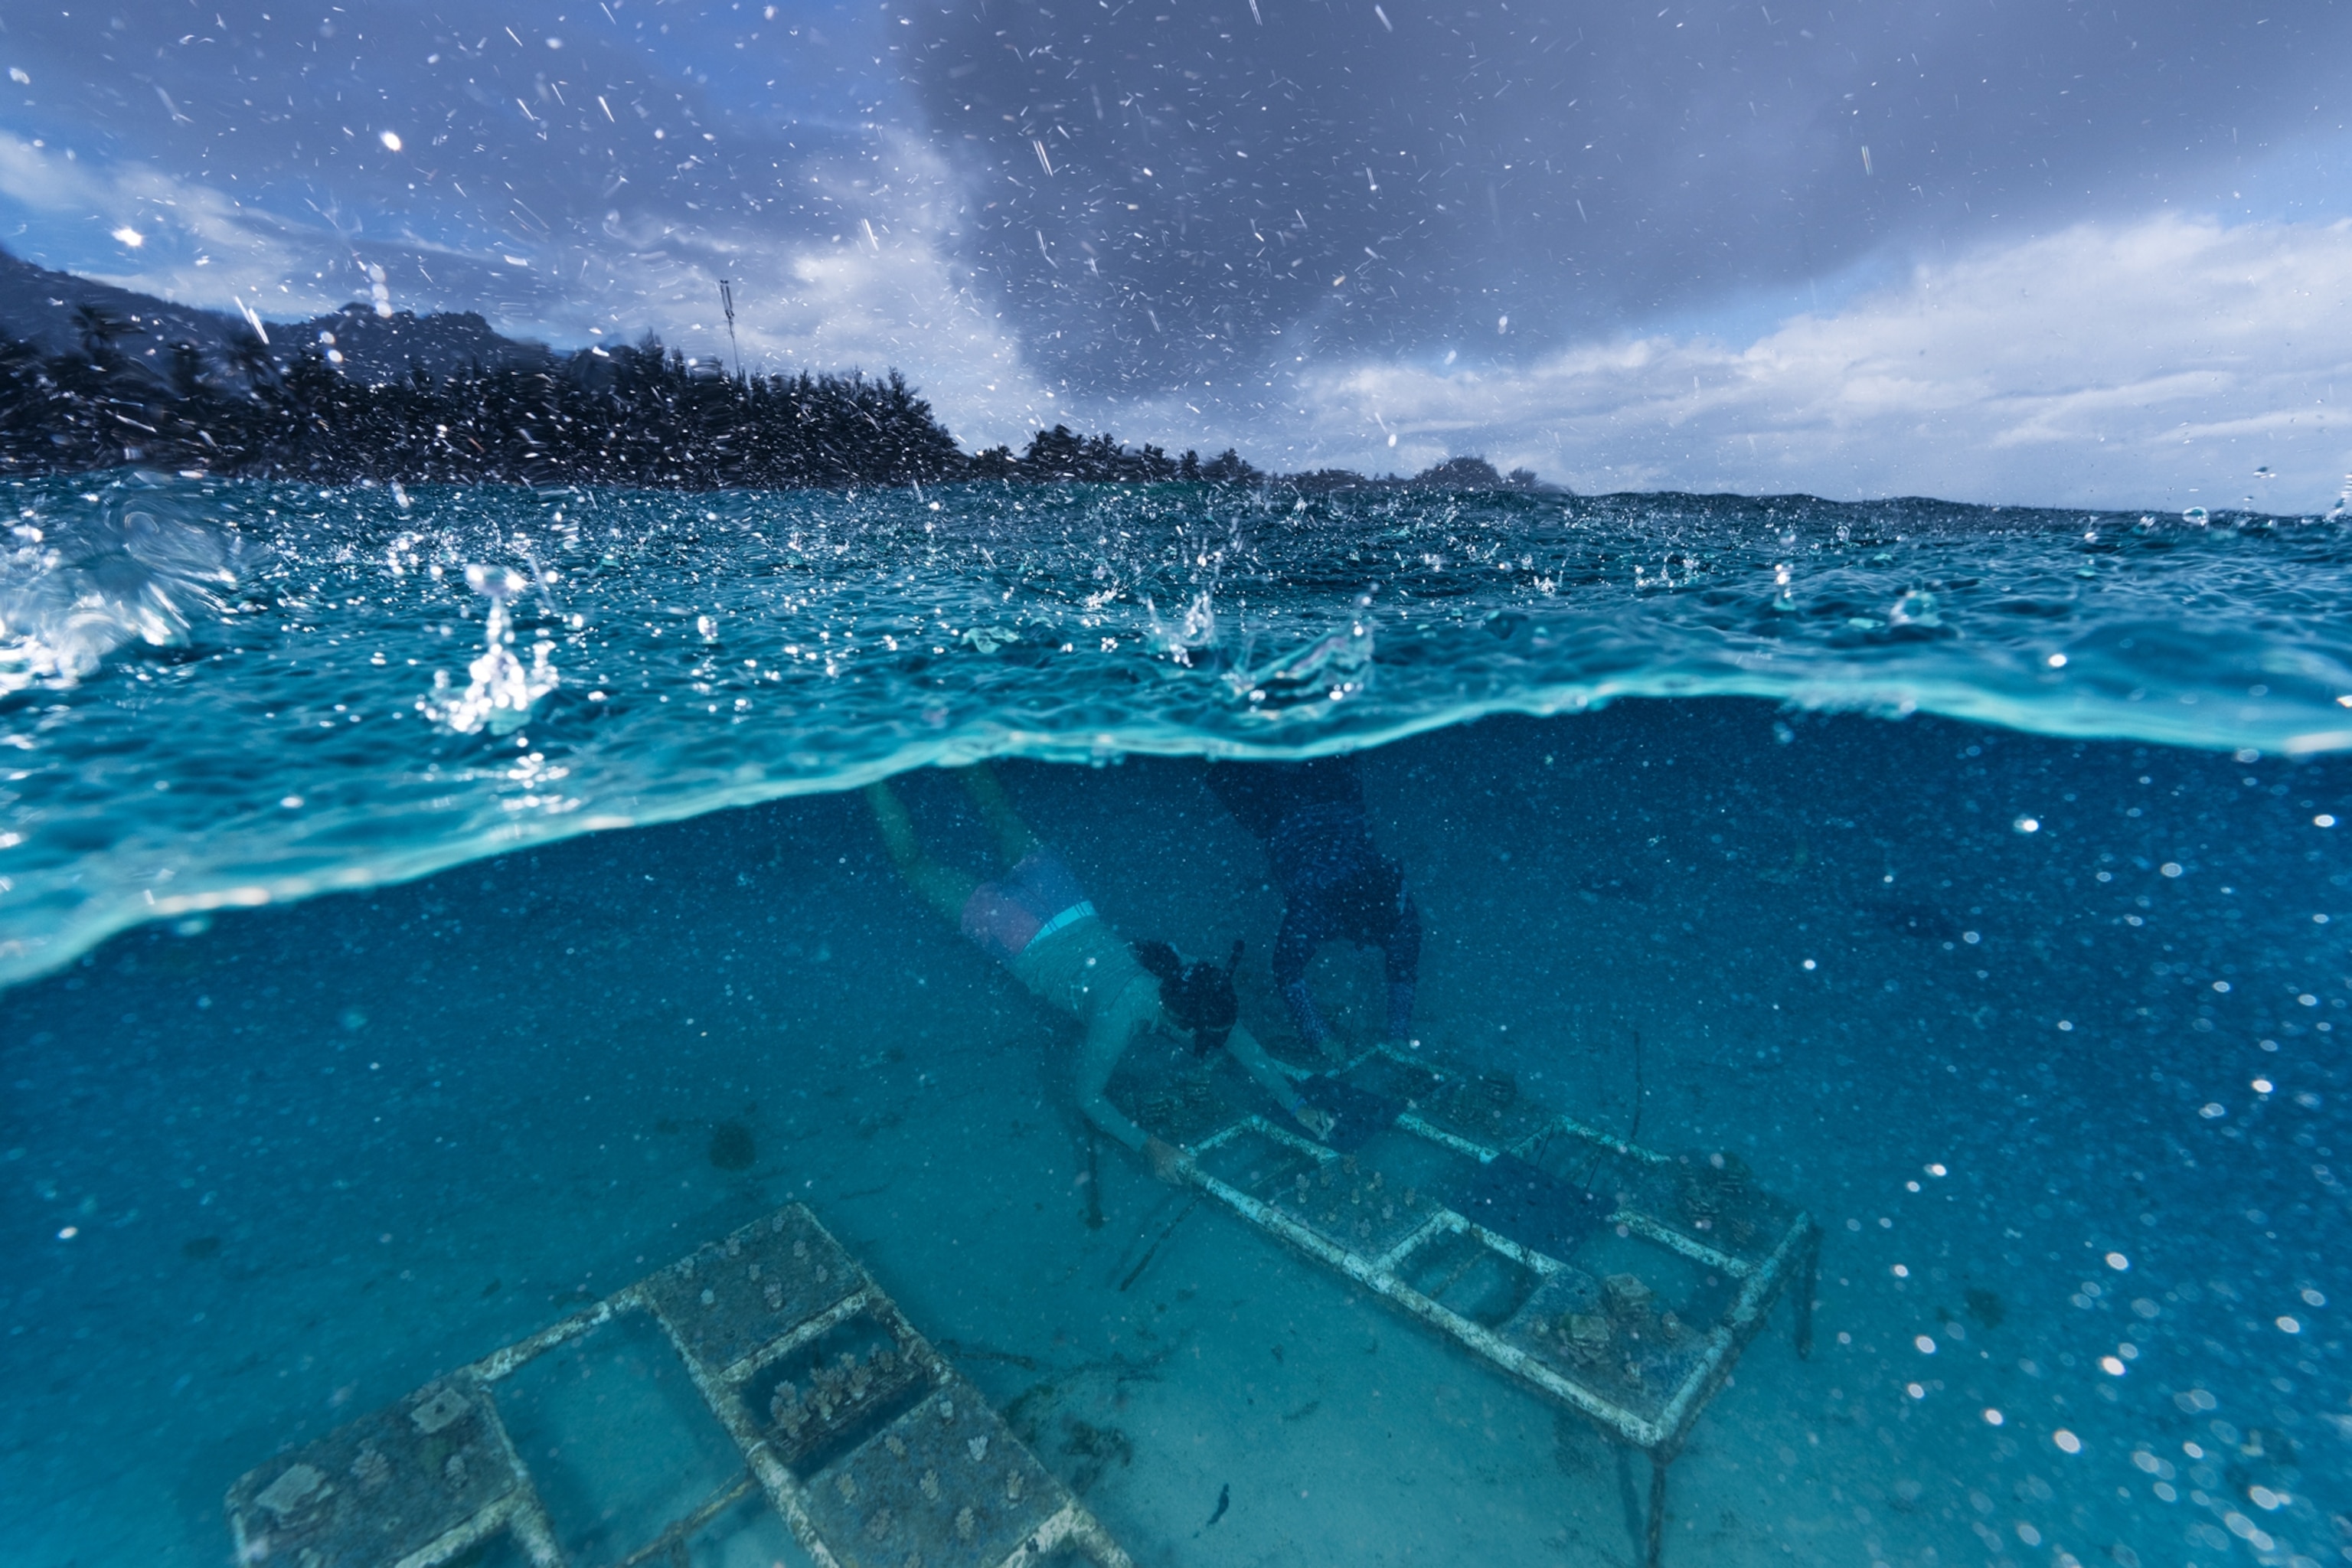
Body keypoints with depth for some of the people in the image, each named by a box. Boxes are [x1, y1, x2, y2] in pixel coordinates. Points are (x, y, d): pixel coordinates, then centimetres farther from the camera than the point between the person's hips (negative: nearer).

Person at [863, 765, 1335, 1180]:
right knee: (915, 863, 16)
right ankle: (873, 775, 28)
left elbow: (1242, 1040, -5)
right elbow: (1088, 1098, -22)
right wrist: (1148, 1146, -30)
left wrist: (1294, 1102, -12)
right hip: (1013, 931, -5)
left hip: (1062, 897, 5)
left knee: (1015, 836, 30)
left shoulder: (1189, 984, -17)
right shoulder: (1119, 1019, -32)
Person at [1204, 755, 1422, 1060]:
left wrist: (1397, 1036, -29)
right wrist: (1320, 1038, -38)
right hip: (1287, 822, -2)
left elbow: (1404, 965, -24)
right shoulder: (1310, 908, -44)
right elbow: (1288, 971, -35)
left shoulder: (1399, 900, -35)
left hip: (1343, 814, 3)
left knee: (1329, 765, 35)